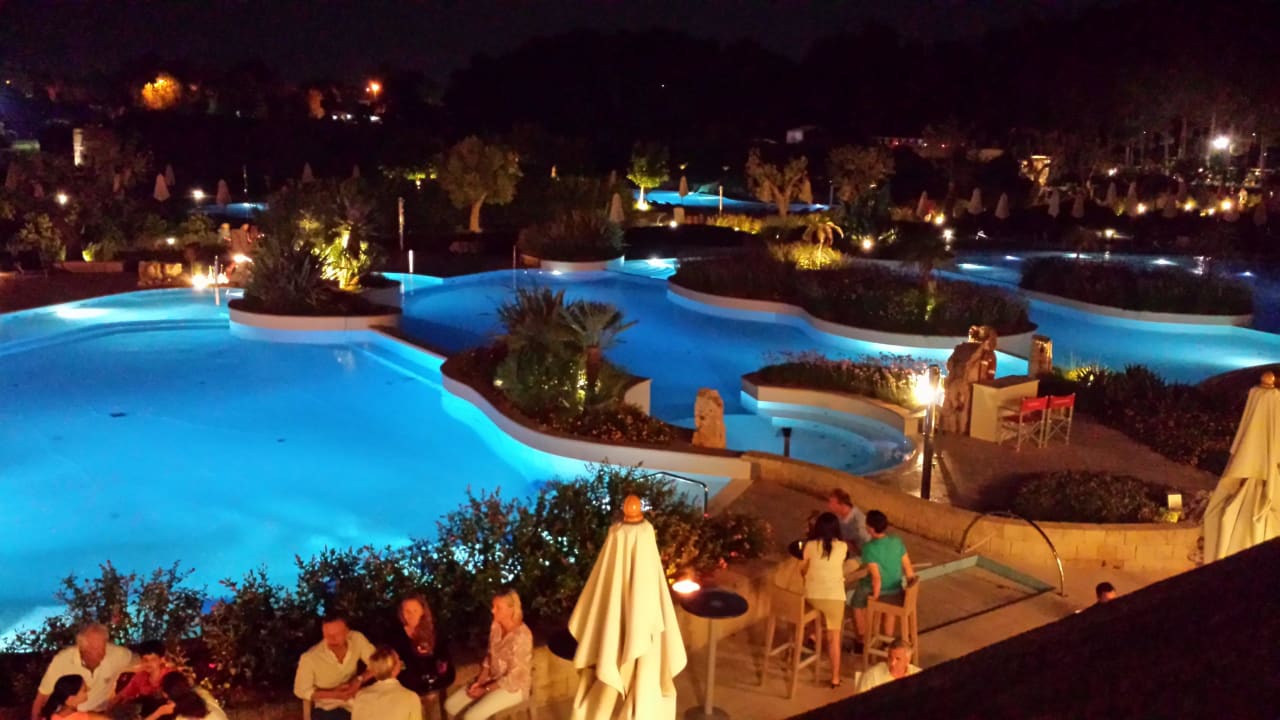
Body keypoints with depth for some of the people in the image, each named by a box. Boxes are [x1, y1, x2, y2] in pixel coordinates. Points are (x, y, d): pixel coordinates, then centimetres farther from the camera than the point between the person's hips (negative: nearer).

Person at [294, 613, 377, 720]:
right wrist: (332, 694, -19)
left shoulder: (357, 639, -16)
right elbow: (301, 690, -8)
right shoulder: (309, 658, -23)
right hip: (327, 709, -3)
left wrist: (359, 680, -20)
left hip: (355, 701, 3)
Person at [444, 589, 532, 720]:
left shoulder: (521, 636, -27)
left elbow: (513, 677, -22)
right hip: (493, 679, 8)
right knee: (451, 705, -3)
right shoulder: (496, 626, -4)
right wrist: (479, 681, -4)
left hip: (513, 686, -8)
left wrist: (485, 690, -15)